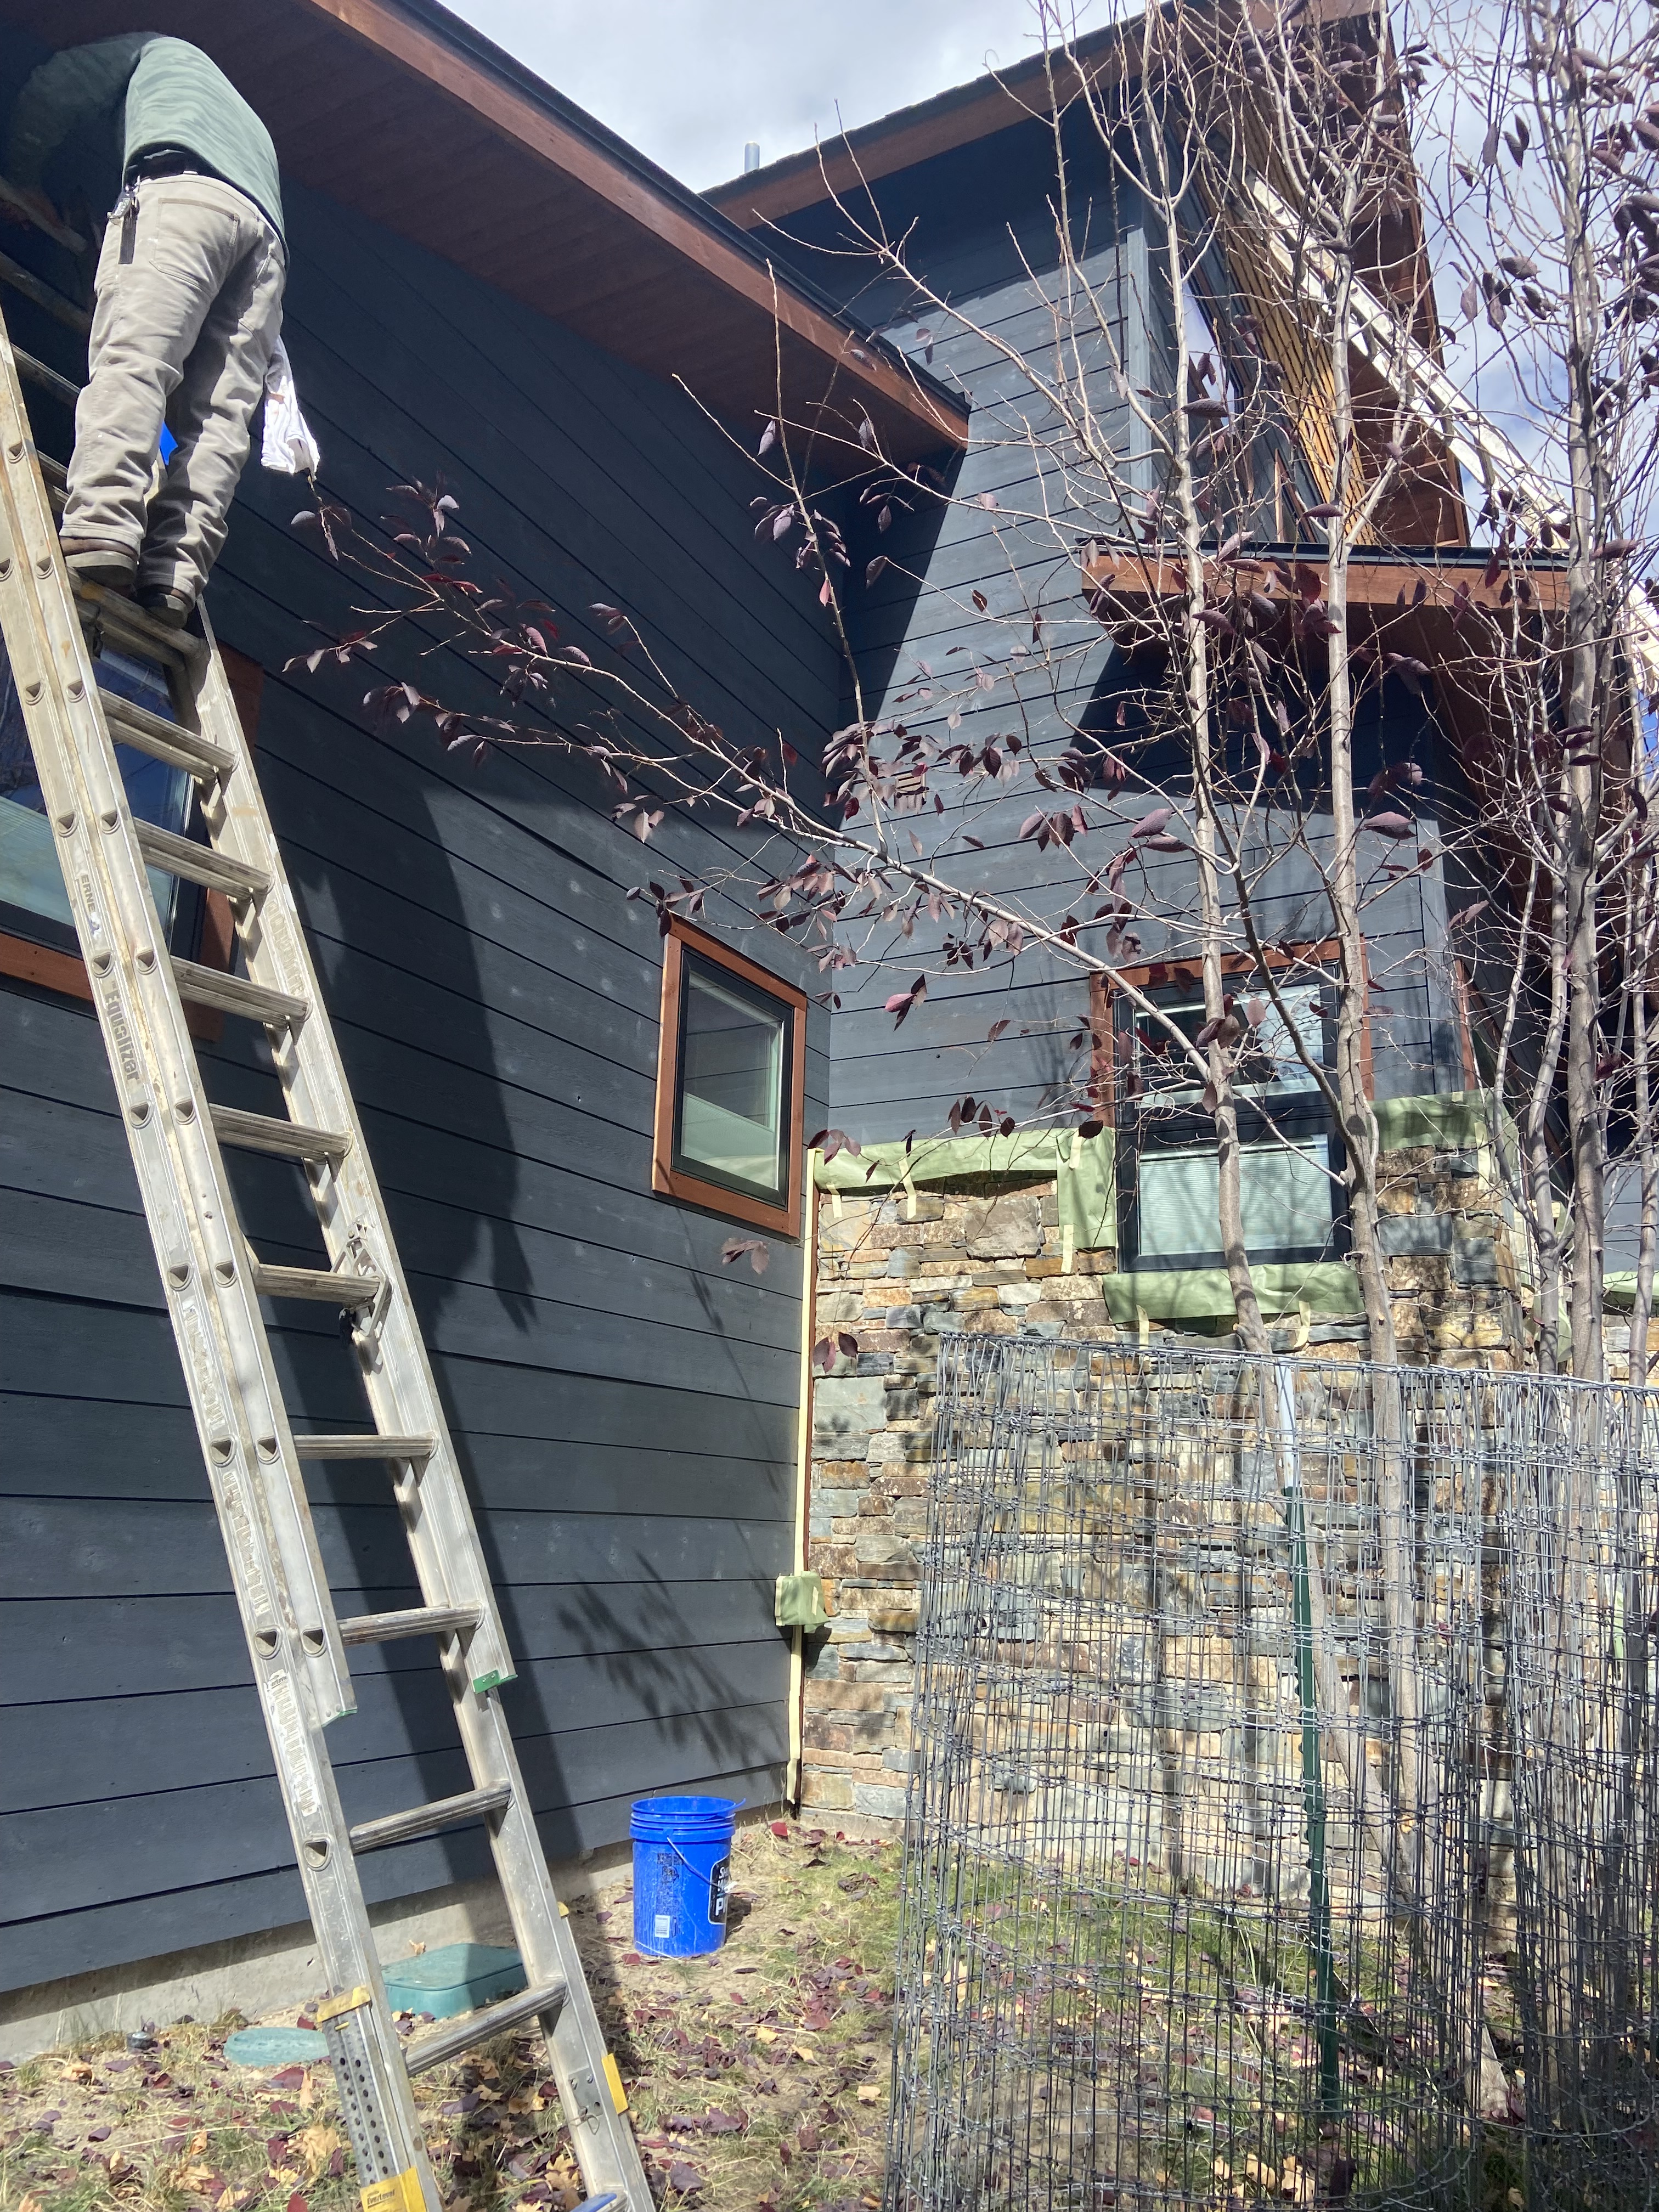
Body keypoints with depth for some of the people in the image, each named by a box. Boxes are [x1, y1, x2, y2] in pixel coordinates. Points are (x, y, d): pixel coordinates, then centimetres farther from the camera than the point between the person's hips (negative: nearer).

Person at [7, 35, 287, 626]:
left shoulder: (158, 51, 34)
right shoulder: (247, 119, 48)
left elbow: (52, 92, 25)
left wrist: (22, 176, 38)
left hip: (182, 192, -5)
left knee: (131, 359, -23)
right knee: (219, 416, -12)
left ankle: (98, 532, -44)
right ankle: (171, 579, -28)